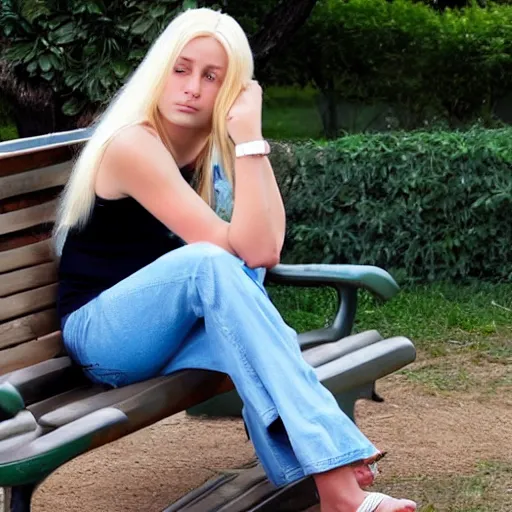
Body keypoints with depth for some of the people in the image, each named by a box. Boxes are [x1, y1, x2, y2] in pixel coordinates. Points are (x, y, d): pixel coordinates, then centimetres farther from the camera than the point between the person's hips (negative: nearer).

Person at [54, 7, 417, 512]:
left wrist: (249, 137, -13)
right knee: (207, 261, -34)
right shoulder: (132, 145, -20)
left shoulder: (214, 146, 4)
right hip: (102, 336, -8)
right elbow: (247, 251, -26)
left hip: (172, 333, 8)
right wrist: (249, 142, -29)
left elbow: (265, 249, -12)